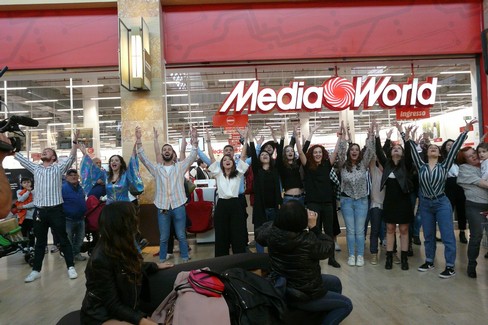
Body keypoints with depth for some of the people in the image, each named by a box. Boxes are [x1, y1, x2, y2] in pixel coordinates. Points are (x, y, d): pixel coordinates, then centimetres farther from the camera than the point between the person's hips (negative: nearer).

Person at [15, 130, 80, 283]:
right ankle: (36, 270, 23)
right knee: (40, 241, 14)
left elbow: (71, 157, -11)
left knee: (63, 239, 3)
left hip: (55, 210, -4)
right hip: (39, 210, 4)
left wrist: (75, 141, -23)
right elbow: (20, 158, 19)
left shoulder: (58, 168, 1)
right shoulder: (35, 168, 13)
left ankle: (70, 267, 11)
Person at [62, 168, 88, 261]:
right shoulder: (63, 188, -14)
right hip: (69, 219, -6)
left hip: (81, 219, 6)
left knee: (80, 238, 14)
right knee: (68, 240, 2)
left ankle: (77, 253, 28)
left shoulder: (81, 188, 9)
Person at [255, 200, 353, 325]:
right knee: (346, 304, 16)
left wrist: (282, 218, 5)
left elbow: (259, 234, 7)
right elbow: (329, 248, -16)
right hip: (301, 296, -7)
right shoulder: (307, 241, -36)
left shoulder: (271, 232, -18)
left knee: (335, 282, 28)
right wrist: (314, 227, -16)